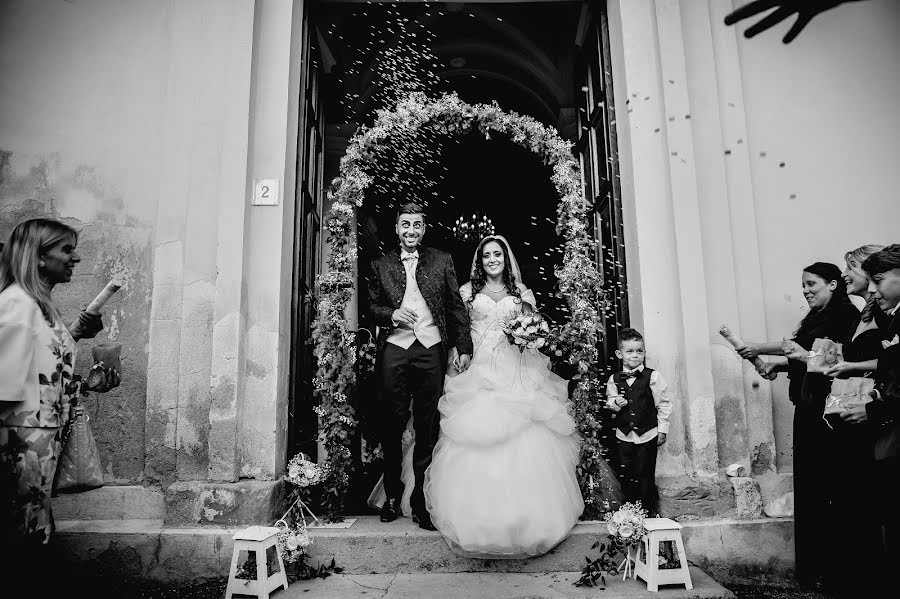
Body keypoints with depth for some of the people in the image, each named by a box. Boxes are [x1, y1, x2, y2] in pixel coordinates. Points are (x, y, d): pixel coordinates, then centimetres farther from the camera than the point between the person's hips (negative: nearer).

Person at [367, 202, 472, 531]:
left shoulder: (442, 261, 11)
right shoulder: (381, 265, 13)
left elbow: (457, 306, 9)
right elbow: (372, 306, 15)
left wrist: (462, 346, 2)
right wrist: (392, 315, -6)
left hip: (432, 349, 0)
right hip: (394, 349, 0)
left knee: (428, 429, 3)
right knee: (393, 425, 4)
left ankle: (422, 501, 12)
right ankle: (392, 495, 20)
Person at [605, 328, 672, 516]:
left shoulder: (653, 376, -7)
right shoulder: (614, 379, 1)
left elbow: (663, 404, -3)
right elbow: (609, 400, 11)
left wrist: (662, 430, -3)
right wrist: (616, 403, -13)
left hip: (648, 435, -3)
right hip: (624, 435, 3)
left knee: (646, 475, 3)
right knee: (626, 476, 8)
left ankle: (648, 510, 18)